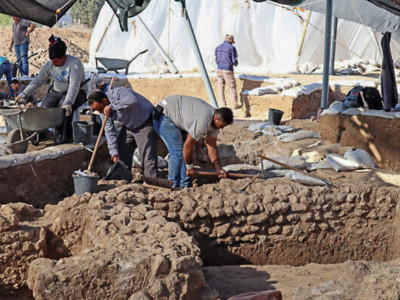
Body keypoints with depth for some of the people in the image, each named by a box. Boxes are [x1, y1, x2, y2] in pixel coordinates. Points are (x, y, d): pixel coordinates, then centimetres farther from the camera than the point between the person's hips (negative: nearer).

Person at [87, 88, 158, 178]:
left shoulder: (118, 93, -28)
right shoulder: (104, 112, -6)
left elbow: (132, 100, -49)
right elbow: (110, 132, -6)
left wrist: (112, 106, -42)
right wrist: (114, 152, -14)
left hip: (145, 124, -8)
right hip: (129, 127, 8)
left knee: (147, 157, -12)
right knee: (121, 157, 7)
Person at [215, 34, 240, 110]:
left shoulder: (218, 47, 10)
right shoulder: (231, 48, -6)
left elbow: (216, 60, 14)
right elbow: (234, 60, -8)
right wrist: (236, 63, 14)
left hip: (219, 69, 5)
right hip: (228, 70, -5)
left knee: (221, 88, 6)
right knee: (232, 87, 6)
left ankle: (223, 105, 4)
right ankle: (234, 105, 10)